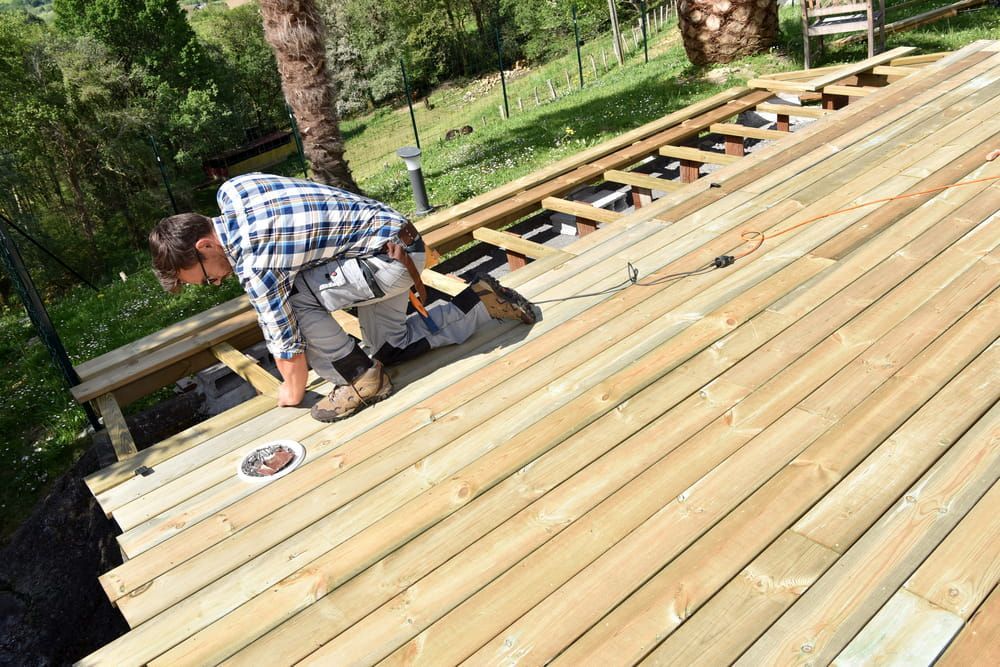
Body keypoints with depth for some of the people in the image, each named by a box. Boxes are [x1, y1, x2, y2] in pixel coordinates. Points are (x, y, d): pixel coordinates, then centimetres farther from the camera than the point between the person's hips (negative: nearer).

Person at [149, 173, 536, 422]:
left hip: (394, 259, -10)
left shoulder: (254, 263, -25)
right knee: (390, 349, 17)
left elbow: (286, 339, -15)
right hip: (393, 232, 10)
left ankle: (361, 379, -2)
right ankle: (481, 301, 22)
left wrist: (292, 394, 3)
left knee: (293, 298, -18)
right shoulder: (231, 189, -2)